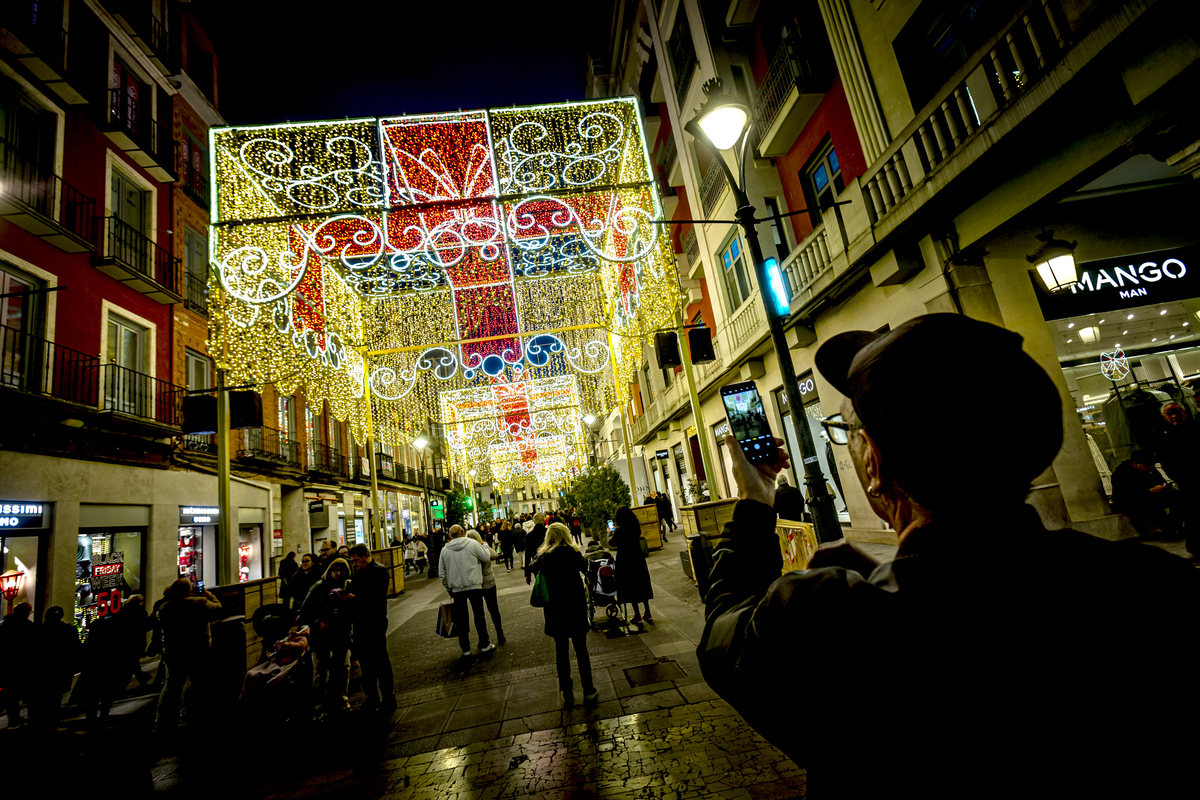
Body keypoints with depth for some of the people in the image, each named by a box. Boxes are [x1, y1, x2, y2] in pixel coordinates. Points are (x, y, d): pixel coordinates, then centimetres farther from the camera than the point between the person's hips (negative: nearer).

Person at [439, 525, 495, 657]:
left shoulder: (445, 550, 3)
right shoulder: (473, 543, -9)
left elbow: (443, 573, 10)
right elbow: (486, 558, -2)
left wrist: (448, 589, 22)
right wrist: (484, 545, 15)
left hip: (456, 589, 2)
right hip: (474, 586, -2)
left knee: (461, 619, 10)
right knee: (479, 616, 10)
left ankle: (465, 649, 16)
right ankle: (484, 645, 16)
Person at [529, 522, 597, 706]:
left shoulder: (543, 556, -3)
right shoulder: (573, 553, -10)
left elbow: (532, 568, 15)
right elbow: (587, 571, 4)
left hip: (554, 610, 2)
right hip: (575, 607, -2)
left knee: (561, 650, 13)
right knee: (581, 649, 10)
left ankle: (567, 694, 20)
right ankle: (589, 691, 16)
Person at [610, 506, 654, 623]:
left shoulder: (619, 530, -18)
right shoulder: (636, 527, -2)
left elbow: (612, 543, -4)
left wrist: (609, 536, 18)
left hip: (625, 562, -5)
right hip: (638, 559, 5)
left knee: (631, 588, 5)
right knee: (642, 584, 15)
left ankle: (637, 616, 11)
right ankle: (648, 613, 22)